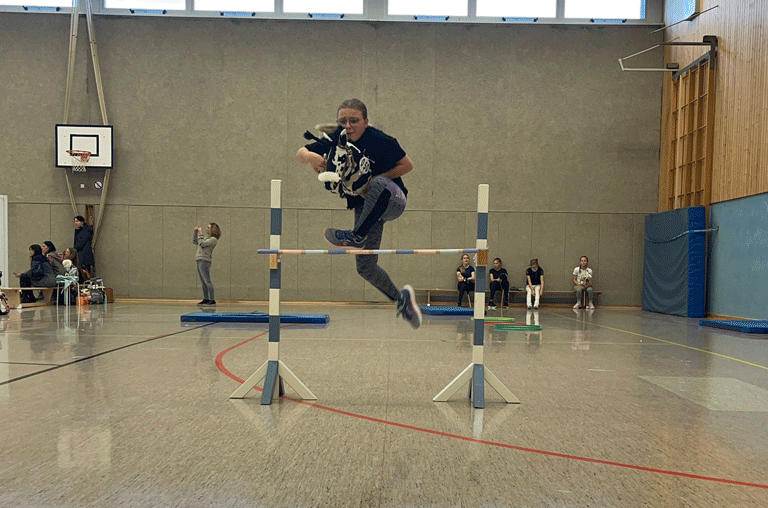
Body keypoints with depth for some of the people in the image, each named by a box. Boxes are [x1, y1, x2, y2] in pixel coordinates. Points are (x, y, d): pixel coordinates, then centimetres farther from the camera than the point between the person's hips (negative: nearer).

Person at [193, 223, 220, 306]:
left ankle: (212, 300, -11)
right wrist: (195, 232, 17)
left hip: (205, 261, -9)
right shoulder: (205, 237, 20)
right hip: (200, 261, 9)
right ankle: (206, 299, 15)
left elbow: (201, 243, -18)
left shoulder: (213, 239, -8)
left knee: (207, 281, -11)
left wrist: (200, 233, -8)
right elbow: (194, 241, 28)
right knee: (203, 282, 10)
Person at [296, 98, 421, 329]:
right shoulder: (336, 139, -3)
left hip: (392, 200, -5)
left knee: (379, 185, -42)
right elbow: (300, 154, 0)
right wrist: (311, 156, -24)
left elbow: (407, 165, -10)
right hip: (365, 206, 5)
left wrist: (374, 181, -18)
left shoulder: (380, 140, -17)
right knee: (365, 268, 4)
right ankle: (401, 298, 25)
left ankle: (357, 235, -31)